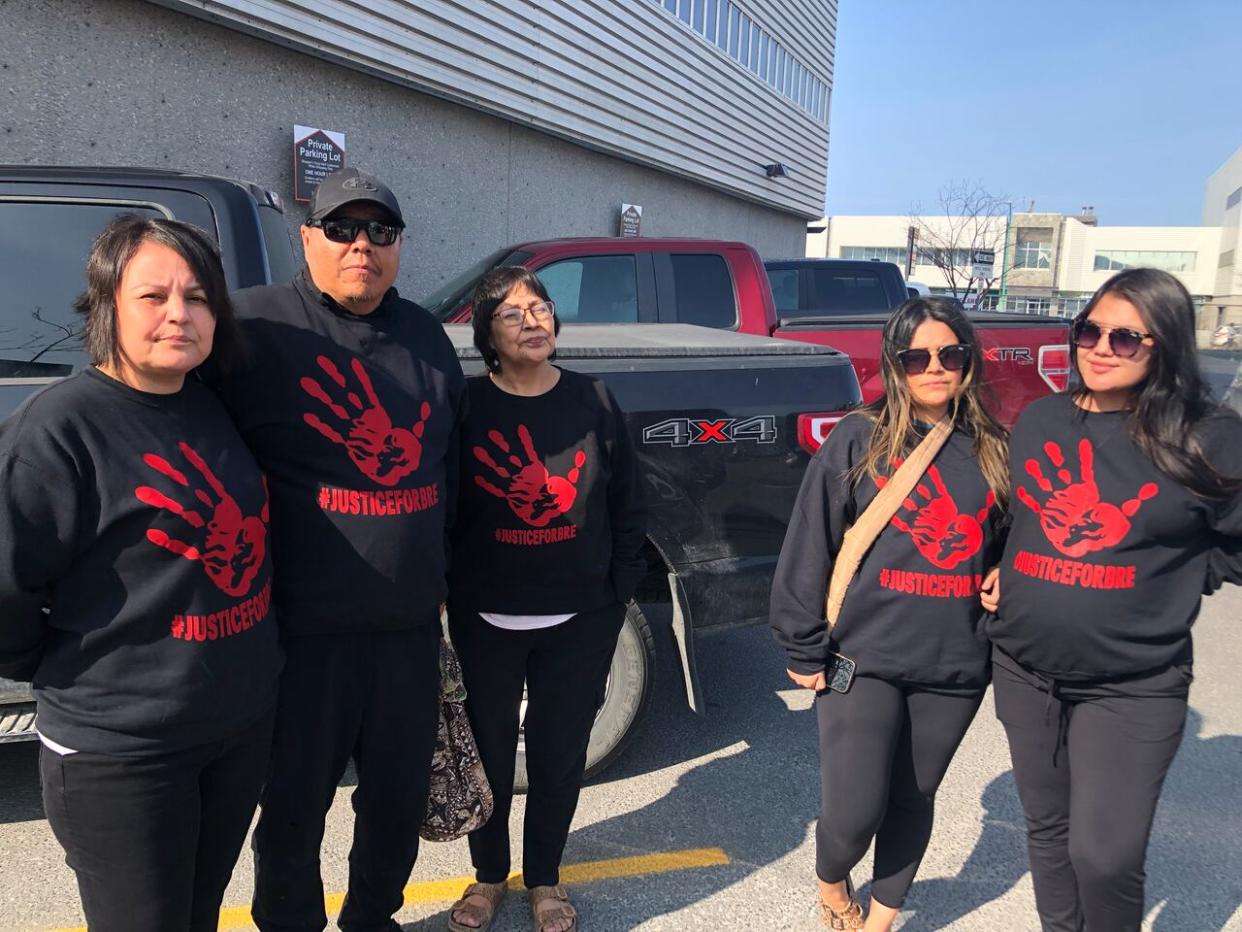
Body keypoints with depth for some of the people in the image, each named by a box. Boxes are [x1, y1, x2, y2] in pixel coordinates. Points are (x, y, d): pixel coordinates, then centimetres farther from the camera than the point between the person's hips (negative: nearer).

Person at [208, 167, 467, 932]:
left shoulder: (427, 338, 9)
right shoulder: (255, 326, -8)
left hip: (410, 625, 5)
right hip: (303, 629, -4)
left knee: (401, 795, 19)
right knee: (294, 805, 12)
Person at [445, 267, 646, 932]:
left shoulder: (594, 402, -2)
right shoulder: (465, 406, -5)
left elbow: (628, 507, 3)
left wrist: (618, 592, 2)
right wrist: (447, 595, -3)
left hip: (579, 622, 1)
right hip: (486, 621, 0)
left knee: (561, 754, 13)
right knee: (489, 751, 14)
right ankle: (489, 874, 37)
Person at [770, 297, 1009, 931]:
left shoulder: (992, 451, 5)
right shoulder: (858, 440, -6)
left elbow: (1007, 546, 19)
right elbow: (808, 547, -6)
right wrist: (804, 649, -7)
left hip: (955, 668, 3)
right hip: (862, 660, -3)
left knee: (913, 800, 15)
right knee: (854, 812, -1)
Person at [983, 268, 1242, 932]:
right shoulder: (1037, 420, 4)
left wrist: (1162, 581, -6)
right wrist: (1004, 575, 4)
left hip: (1133, 685, -4)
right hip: (1024, 670, 4)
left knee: (1105, 856, -5)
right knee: (1047, 829, 17)